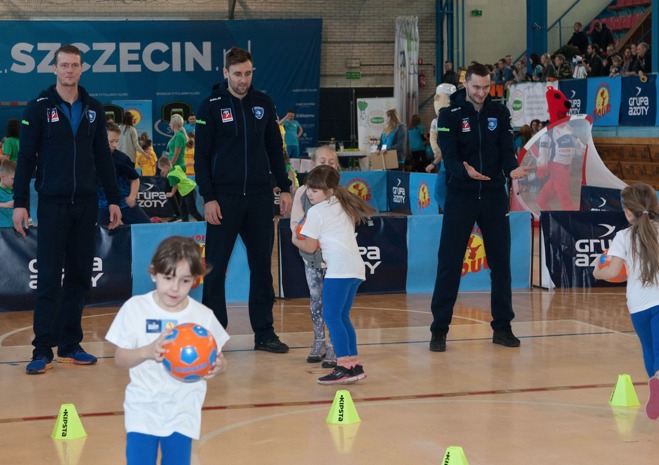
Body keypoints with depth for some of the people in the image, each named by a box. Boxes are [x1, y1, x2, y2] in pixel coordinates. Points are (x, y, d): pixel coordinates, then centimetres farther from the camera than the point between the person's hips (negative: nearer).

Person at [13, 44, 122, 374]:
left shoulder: (93, 109, 9)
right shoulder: (39, 108, -2)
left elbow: (103, 157, 12)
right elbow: (26, 157, -2)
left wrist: (114, 199, 9)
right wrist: (19, 203, -8)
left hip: (86, 203, 4)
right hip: (53, 203, -4)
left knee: (79, 276, 6)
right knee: (49, 278, -5)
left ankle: (70, 346, 13)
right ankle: (42, 350, -3)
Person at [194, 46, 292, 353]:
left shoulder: (263, 103, 8)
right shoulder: (211, 106, -2)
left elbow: (275, 149, 14)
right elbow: (201, 156, -4)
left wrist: (284, 188, 6)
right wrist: (208, 197, -11)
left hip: (260, 198, 3)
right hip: (224, 199, -3)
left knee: (262, 266, 6)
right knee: (216, 268, 0)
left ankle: (264, 332, 13)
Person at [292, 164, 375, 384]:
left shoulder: (316, 212, -1)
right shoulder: (343, 205, 22)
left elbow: (309, 247, 1)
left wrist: (295, 240, 21)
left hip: (339, 267, -9)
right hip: (356, 266, 9)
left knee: (331, 316, -9)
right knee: (342, 317, 15)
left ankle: (344, 367, -16)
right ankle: (355, 364, 13)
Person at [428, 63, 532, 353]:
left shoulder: (499, 113, 5)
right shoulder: (449, 115, -5)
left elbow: (506, 150, -1)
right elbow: (448, 156, -14)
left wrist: (512, 169, -23)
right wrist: (466, 171, -34)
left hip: (494, 195, 3)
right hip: (460, 195, -3)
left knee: (501, 262, 6)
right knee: (449, 263, -3)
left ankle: (502, 327, 16)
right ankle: (439, 330, 4)